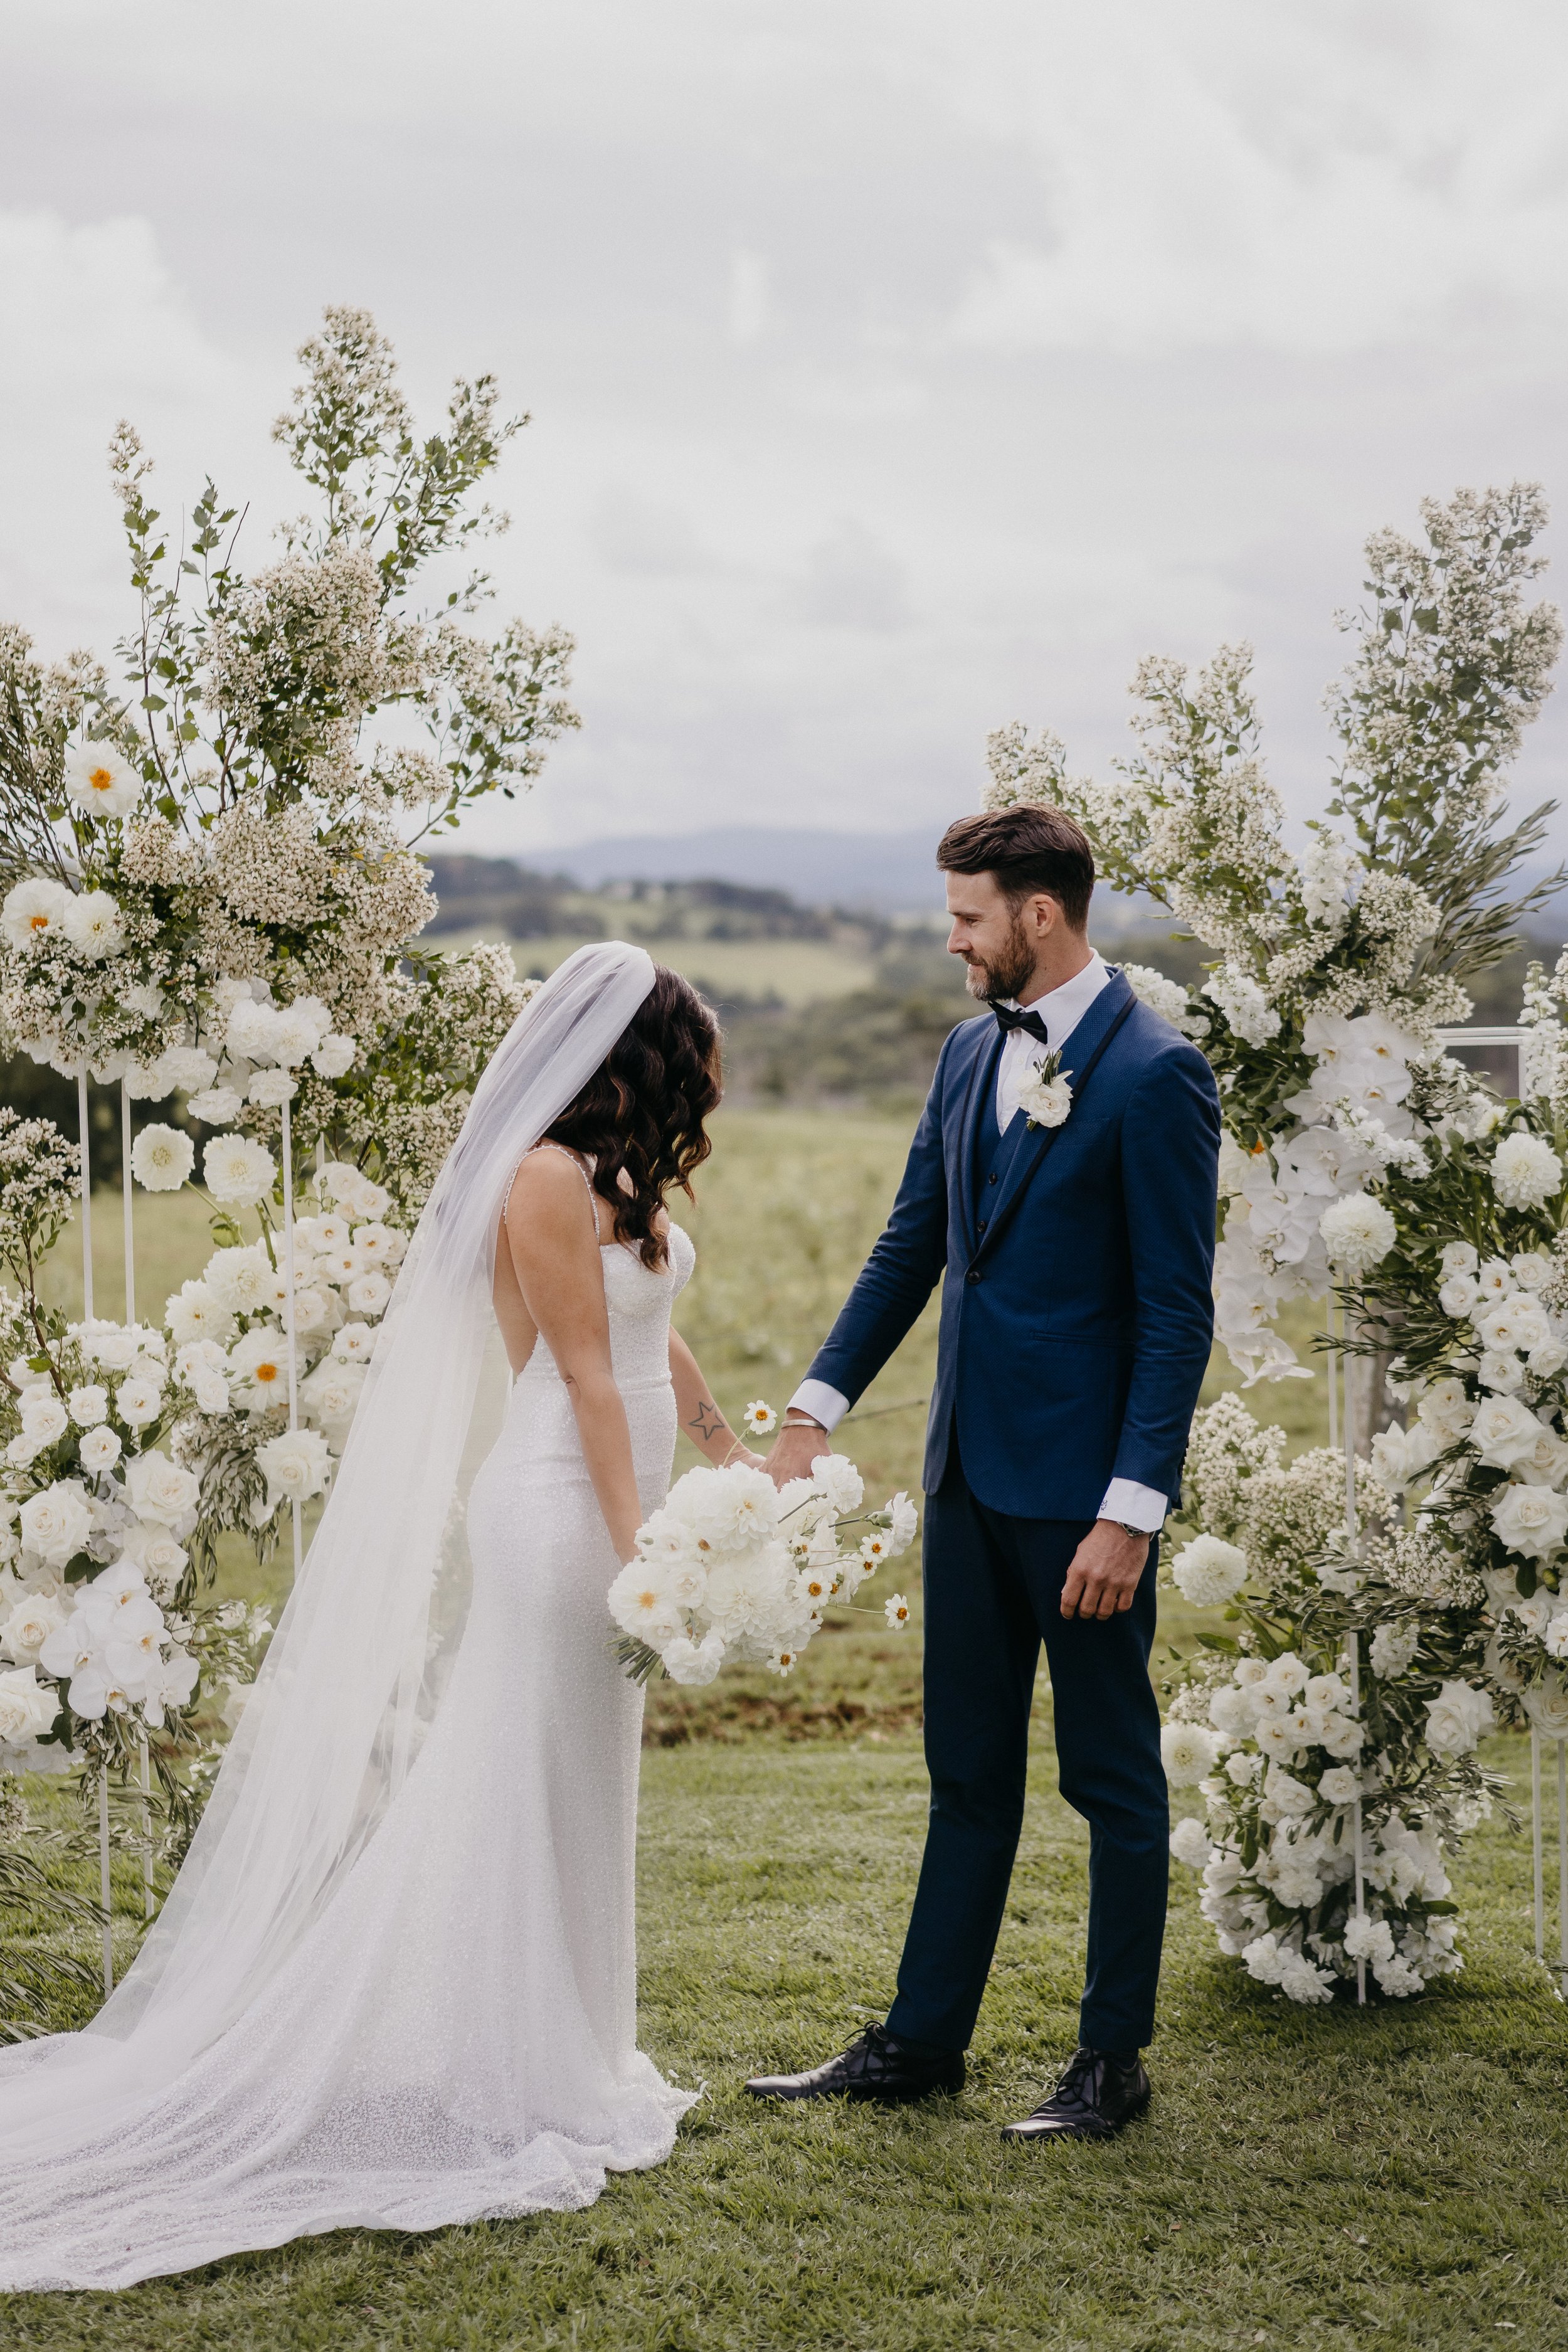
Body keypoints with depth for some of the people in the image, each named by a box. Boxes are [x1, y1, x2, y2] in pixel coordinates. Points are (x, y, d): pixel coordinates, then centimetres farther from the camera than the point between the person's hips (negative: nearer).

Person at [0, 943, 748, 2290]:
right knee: (531, 1793, -1)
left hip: (612, 1498, 10)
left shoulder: (610, 1177, 12)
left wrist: (725, 1448, 24)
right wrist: (638, 1549, -17)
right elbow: (588, 1377, -18)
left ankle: (566, 2065, 27)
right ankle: (523, 2094, 9)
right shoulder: (545, 1180, -17)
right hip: (565, 1507, -10)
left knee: (581, 1796, 16)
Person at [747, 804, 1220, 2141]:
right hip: (971, 1470, 8)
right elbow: (911, 1248, 15)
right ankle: (924, 2041, 25)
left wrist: (1131, 1508, -19)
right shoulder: (972, 1054, 10)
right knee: (968, 1771, 16)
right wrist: (816, 1412, 7)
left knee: (1112, 1775, 7)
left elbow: (1177, 1313, -15)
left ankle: (1114, 2061, 19)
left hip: (1082, 1482, -7)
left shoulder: (1155, 1075, -14)